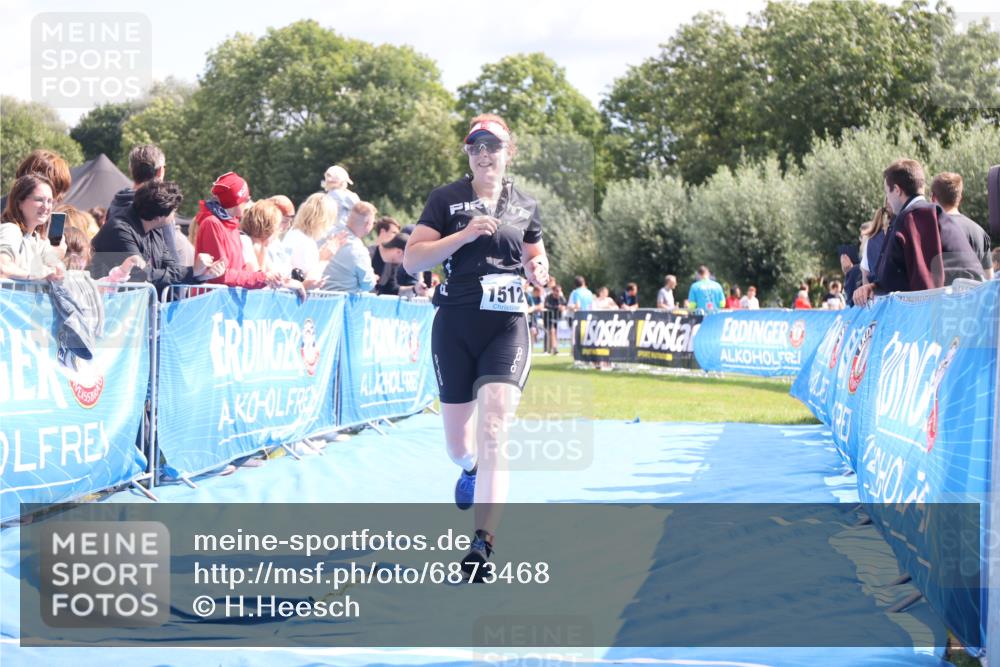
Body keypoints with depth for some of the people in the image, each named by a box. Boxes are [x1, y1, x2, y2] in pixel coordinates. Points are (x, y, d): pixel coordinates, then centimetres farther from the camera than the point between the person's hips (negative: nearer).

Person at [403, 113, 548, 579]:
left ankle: (483, 545, -22)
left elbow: (535, 257, 23)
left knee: (493, 434, -18)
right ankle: (470, 469, 50)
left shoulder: (525, 206, 8)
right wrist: (465, 234, -17)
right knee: (459, 445, 11)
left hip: (507, 327, 0)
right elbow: (411, 259, -5)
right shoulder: (446, 199, 2)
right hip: (455, 327, 0)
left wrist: (538, 271, -1)